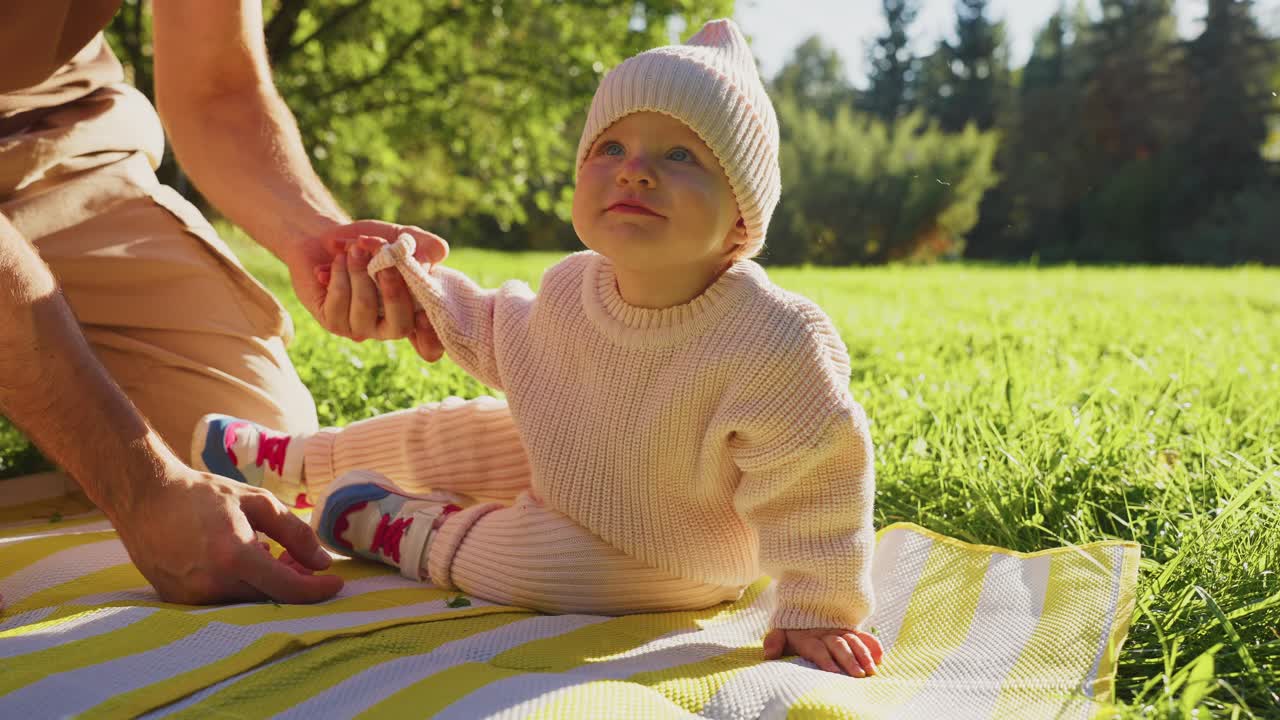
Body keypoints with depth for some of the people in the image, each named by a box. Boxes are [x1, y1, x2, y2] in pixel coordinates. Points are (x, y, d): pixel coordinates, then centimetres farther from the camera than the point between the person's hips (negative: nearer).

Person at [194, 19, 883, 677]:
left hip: (669, 564, -6)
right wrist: (425, 289, -2)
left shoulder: (775, 346, -39)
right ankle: (285, 461, 37)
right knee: (448, 433, 12)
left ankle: (407, 531, 5)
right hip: (567, 467, 6)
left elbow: (816, 483, -29)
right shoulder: (570, 288, -18)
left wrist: (815, 613, -25)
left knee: (537, 564, -26)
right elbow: (506, 344, 6)